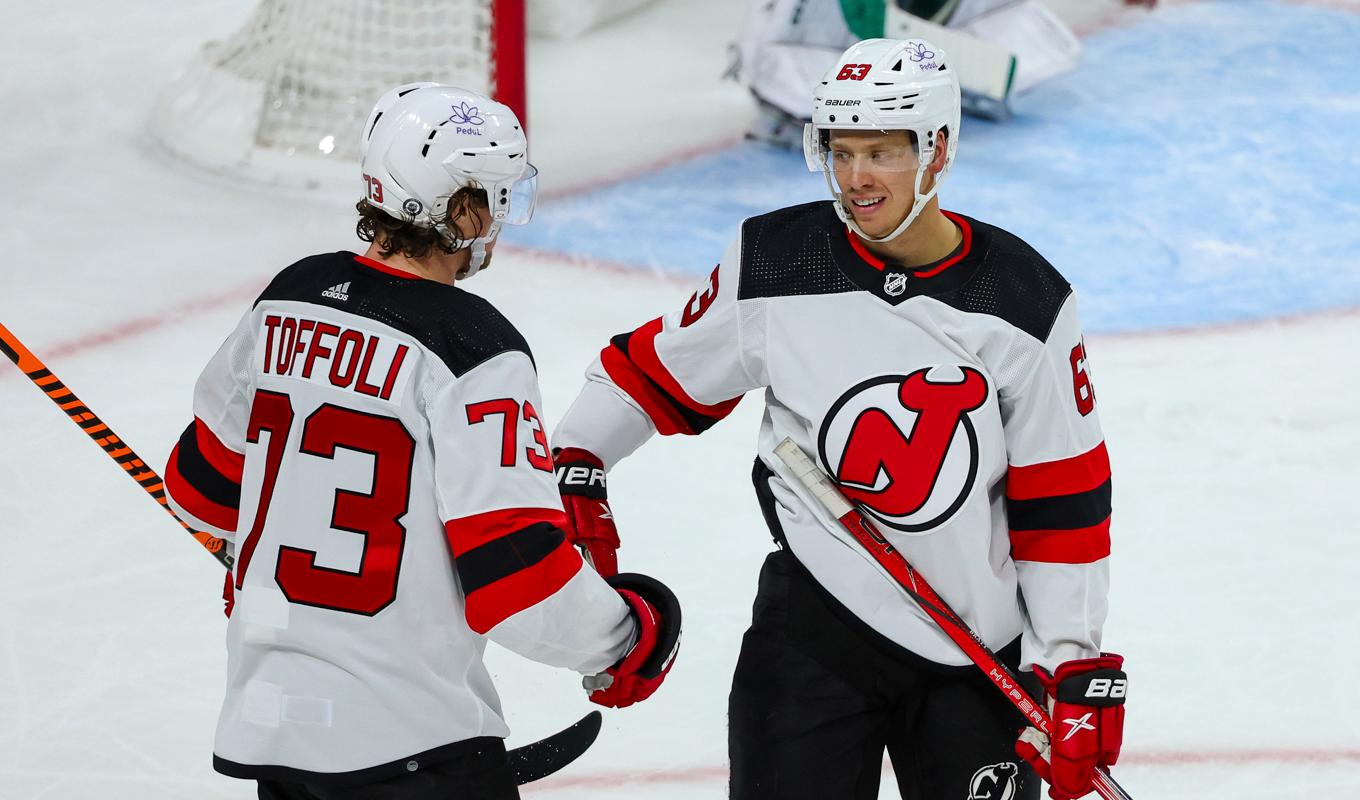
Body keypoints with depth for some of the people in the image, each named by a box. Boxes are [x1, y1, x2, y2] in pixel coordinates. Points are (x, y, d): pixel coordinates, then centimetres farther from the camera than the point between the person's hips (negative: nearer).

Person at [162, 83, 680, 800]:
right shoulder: (471, 350, -16)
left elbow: (206, 480, 17)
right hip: (411, 739, -7)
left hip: (263, 713, 7)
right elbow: (516, 568, -20)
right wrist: (623, 639, -3)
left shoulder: (288, 298, 5)